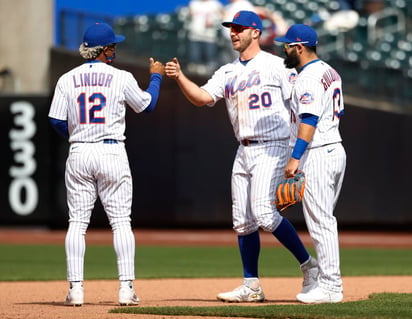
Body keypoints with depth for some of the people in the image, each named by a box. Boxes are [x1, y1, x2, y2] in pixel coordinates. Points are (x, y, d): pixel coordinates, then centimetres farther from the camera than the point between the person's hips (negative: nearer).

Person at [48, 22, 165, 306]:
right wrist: (156, 77, 28)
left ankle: (76, 288, -1)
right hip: (112, 153, -2)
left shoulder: (67, 80, 2)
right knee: (121, 221, 2)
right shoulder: (121, 78, -4)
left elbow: (57, 121, 0)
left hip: (79, 154, 2)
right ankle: (126, 287, -3)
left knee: (77, 222, 5)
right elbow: (147, 104, 10)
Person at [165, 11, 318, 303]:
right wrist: (179, 77, -15)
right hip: (244, 150, 7)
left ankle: (308, 265, -7)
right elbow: (201, 97, 2)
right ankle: (252, 287, 12)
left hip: (272, 147, -7)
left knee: (264, 212, -20)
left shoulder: (276, 65, -3)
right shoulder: (227, 73, 14)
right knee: (242, 220, 6)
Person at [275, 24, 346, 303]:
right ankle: (331, 284, 16)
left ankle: (330, 288, -7)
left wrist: (296, 158, -30)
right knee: (324, 220, 14)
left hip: (316, 155, -10)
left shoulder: (309, 77, -15)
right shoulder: (331, 74, 15)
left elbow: (309, 120, -25)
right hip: (335, 150, 10)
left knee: (320, 222, -8)